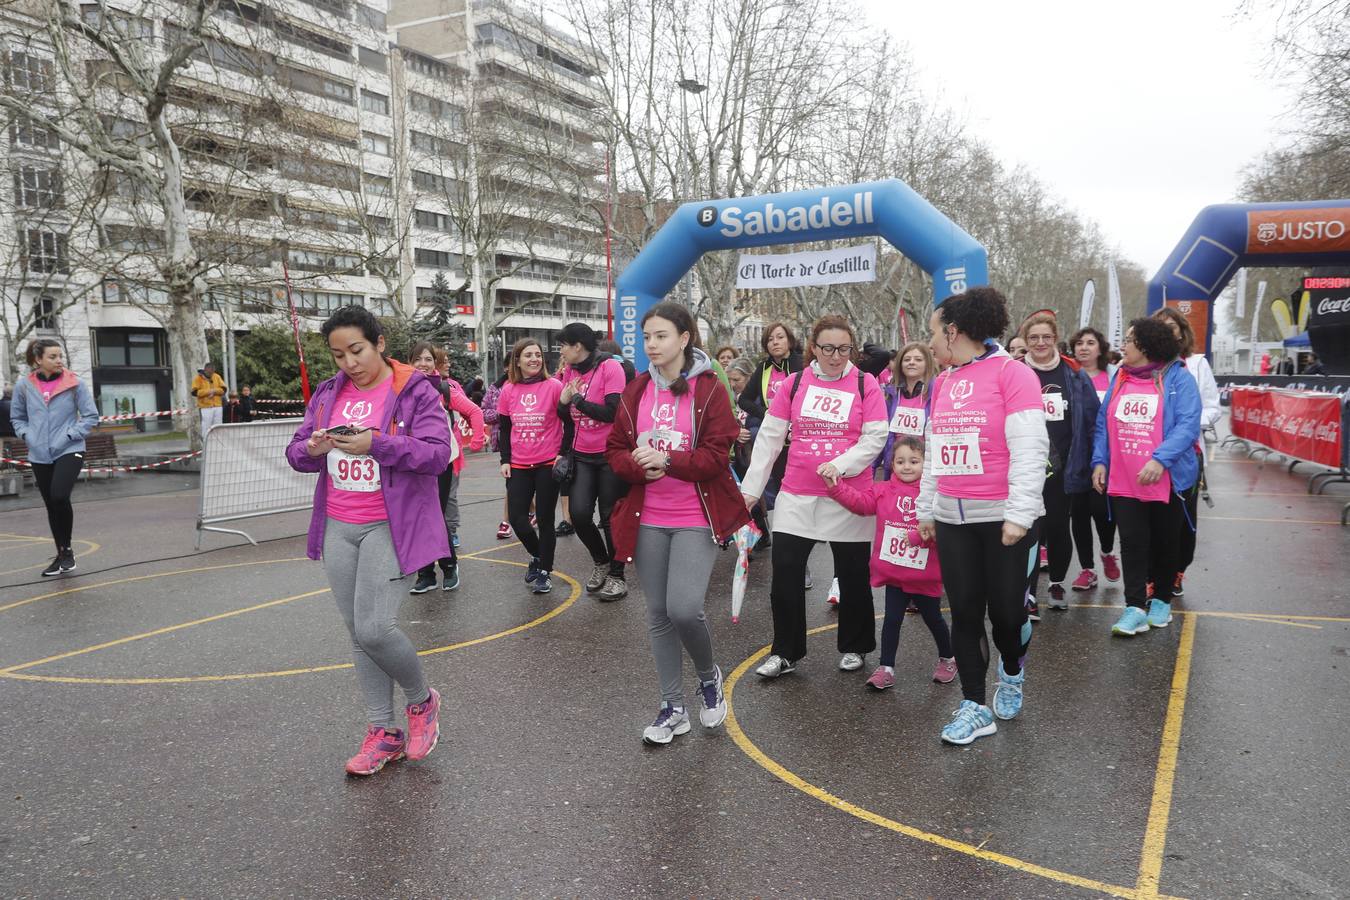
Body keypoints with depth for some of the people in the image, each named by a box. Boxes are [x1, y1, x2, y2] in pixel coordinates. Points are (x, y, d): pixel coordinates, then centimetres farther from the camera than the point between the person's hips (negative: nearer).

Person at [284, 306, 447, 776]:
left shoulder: (414, 391, -7)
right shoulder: (327, 394, 10)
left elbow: (438, 453, -15)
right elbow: (296, 452, 13)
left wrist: (375, 444, -25)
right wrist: (313, 448, -11)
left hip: (390, 526, -6)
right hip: (337, 527, 6)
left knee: (373, 628, -14)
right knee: (357, 632, 9)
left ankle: (422, 700, 16)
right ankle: (383, 732, 22)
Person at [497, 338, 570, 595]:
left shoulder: (554, 386, -7)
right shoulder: (509, 390, 3)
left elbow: (569, 423, -3)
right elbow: (504, 428, 9)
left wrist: (563, 454, -10)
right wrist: (505, 460, 3)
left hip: (548, 464, -3)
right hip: (518, 465, 3)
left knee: (545, 520, 3)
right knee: (516, 518, 2)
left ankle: (544, 571, 19)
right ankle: (537, 555, 30)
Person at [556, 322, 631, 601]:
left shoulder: (610, 367, -13)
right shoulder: (569, 371, 6)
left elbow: (612, 413, -21)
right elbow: (564, 414, 12)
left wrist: (577, 398, -15)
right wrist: (564, 399, -9)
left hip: (609, 454, -5)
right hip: (582, 455, 5)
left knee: (610, 517, 4)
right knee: (579, 514, -5)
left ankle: (616, 576, 21)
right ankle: (600, 561, 22)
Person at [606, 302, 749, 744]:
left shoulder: (709, 390, -5)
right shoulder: (636, 391, 8)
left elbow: (716, 456, -12)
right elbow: (615, 451, 8)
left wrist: (666, 460, -23)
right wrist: (639, 465, -13)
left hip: (696, 519, -4)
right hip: (648, 520, 5)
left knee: (684, 608, -15)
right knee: (658, 614, 9)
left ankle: (709, 675, 18)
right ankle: (673, 708, 24)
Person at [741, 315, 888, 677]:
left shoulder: (866, 385, -1)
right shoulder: (794, 383, 3)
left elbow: (875, 438, -5)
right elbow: (769, 437, 4)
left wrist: (840, 464, -21)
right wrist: (751, 487, 2)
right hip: (797, 497, 2)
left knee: (853, 575, 10)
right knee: (785, 574, 0)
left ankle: (854, 648, 30)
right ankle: (785, 653, 15)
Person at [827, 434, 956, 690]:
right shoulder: (883, 490, 0)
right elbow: (859, 502, -9)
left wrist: (918, 535, -29)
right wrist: (835, 485, -20)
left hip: (925, 575, -2)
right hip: (893, 573, 2)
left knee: (933, 618, 18)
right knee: (892, 620, 6)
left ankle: (947, 659, 40)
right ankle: (886, 669, 14)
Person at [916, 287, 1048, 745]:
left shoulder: (1011, 373, -8)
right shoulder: (941, 383, 11)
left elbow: (1029, 449, -14)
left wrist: (1019, 514, -18)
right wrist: (926, 510, 17)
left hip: (1003, 517, -5)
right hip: (952, 518, 6)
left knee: (1006, 609, 1)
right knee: (964, 613, 6)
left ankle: (1012, 672, 33)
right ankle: (974, 706, 16)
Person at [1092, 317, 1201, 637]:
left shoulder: (1178, 378, -7)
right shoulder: (1119, 378, 9)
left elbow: (1188, 425, -16)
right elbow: (1103, 423, 11)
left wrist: (1160, 459, -27)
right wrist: (1100, 461, 1)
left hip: (1167, 480, -3)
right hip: (1123, 481, 3)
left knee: (1165, 543, 12)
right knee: (1132, 542, 0)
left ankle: (1162, 600, 28)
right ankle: (1135, 608, 2)